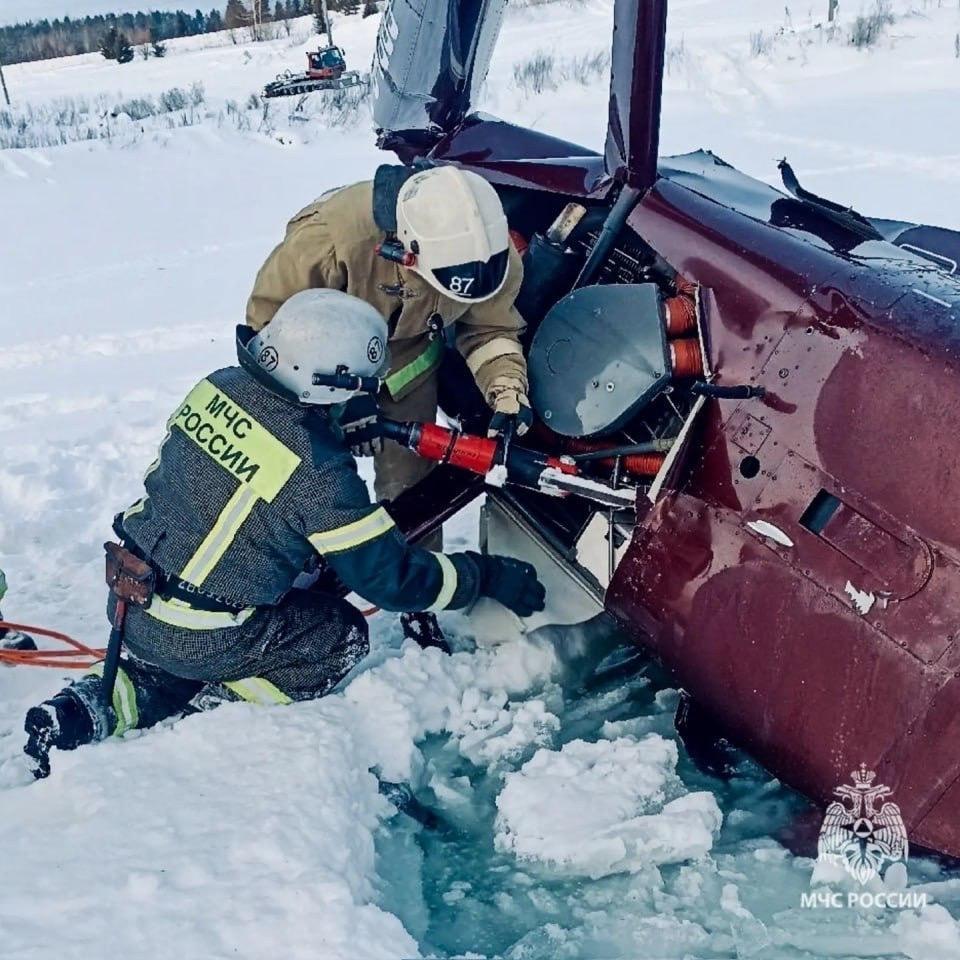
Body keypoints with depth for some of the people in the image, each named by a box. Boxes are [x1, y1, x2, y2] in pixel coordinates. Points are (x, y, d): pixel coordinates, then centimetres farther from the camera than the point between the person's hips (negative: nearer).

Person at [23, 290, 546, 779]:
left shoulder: (219, 385, -7)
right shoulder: (316, 470, -25)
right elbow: (388, 573, -16)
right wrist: (487, 575, -4)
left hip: (128, 596, 6)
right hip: (197, 637, -6)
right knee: (342, 637, 10)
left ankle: (105, 702, 13)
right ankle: (209, 711, 1)